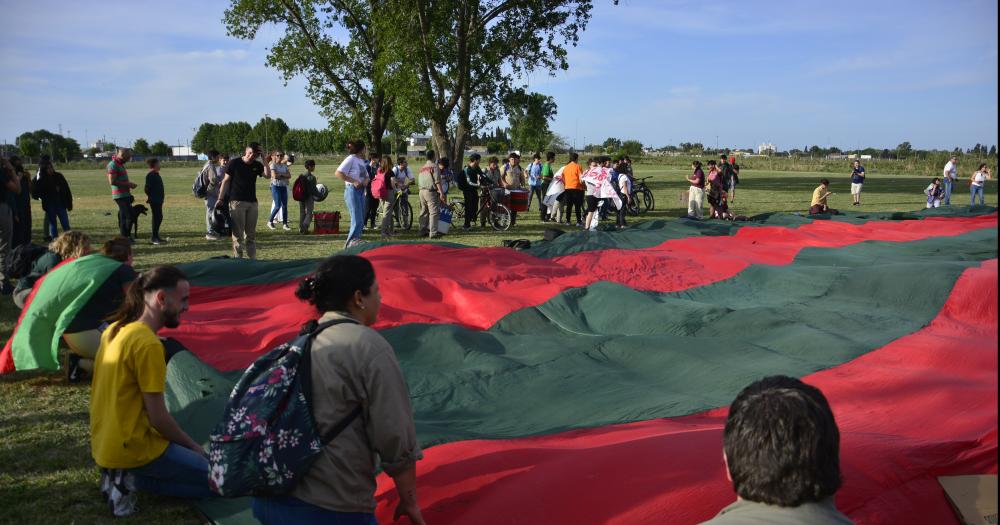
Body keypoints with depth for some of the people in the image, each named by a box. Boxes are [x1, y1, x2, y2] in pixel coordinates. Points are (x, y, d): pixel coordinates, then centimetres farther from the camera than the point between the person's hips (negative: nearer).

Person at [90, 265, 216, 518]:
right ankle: (132, 479, -6)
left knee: (187, 456, 28)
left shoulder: (115, 329, 5)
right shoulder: (148, 344, -23)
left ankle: (121, 475, 10)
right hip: (133, 449, -9)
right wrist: (193, 445, -2)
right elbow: (158, 418, -20)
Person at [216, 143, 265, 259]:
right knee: (238, 232, -2)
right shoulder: (234, 163, -5)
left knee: (251, 233, 9)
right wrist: (220, 199, -6)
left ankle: (252, 258, 14)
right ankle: (238, 258, 2)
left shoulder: (257, 165, 6)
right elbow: (226, 181, -2)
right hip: (237, 202, -4)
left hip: (252, 202, 4)